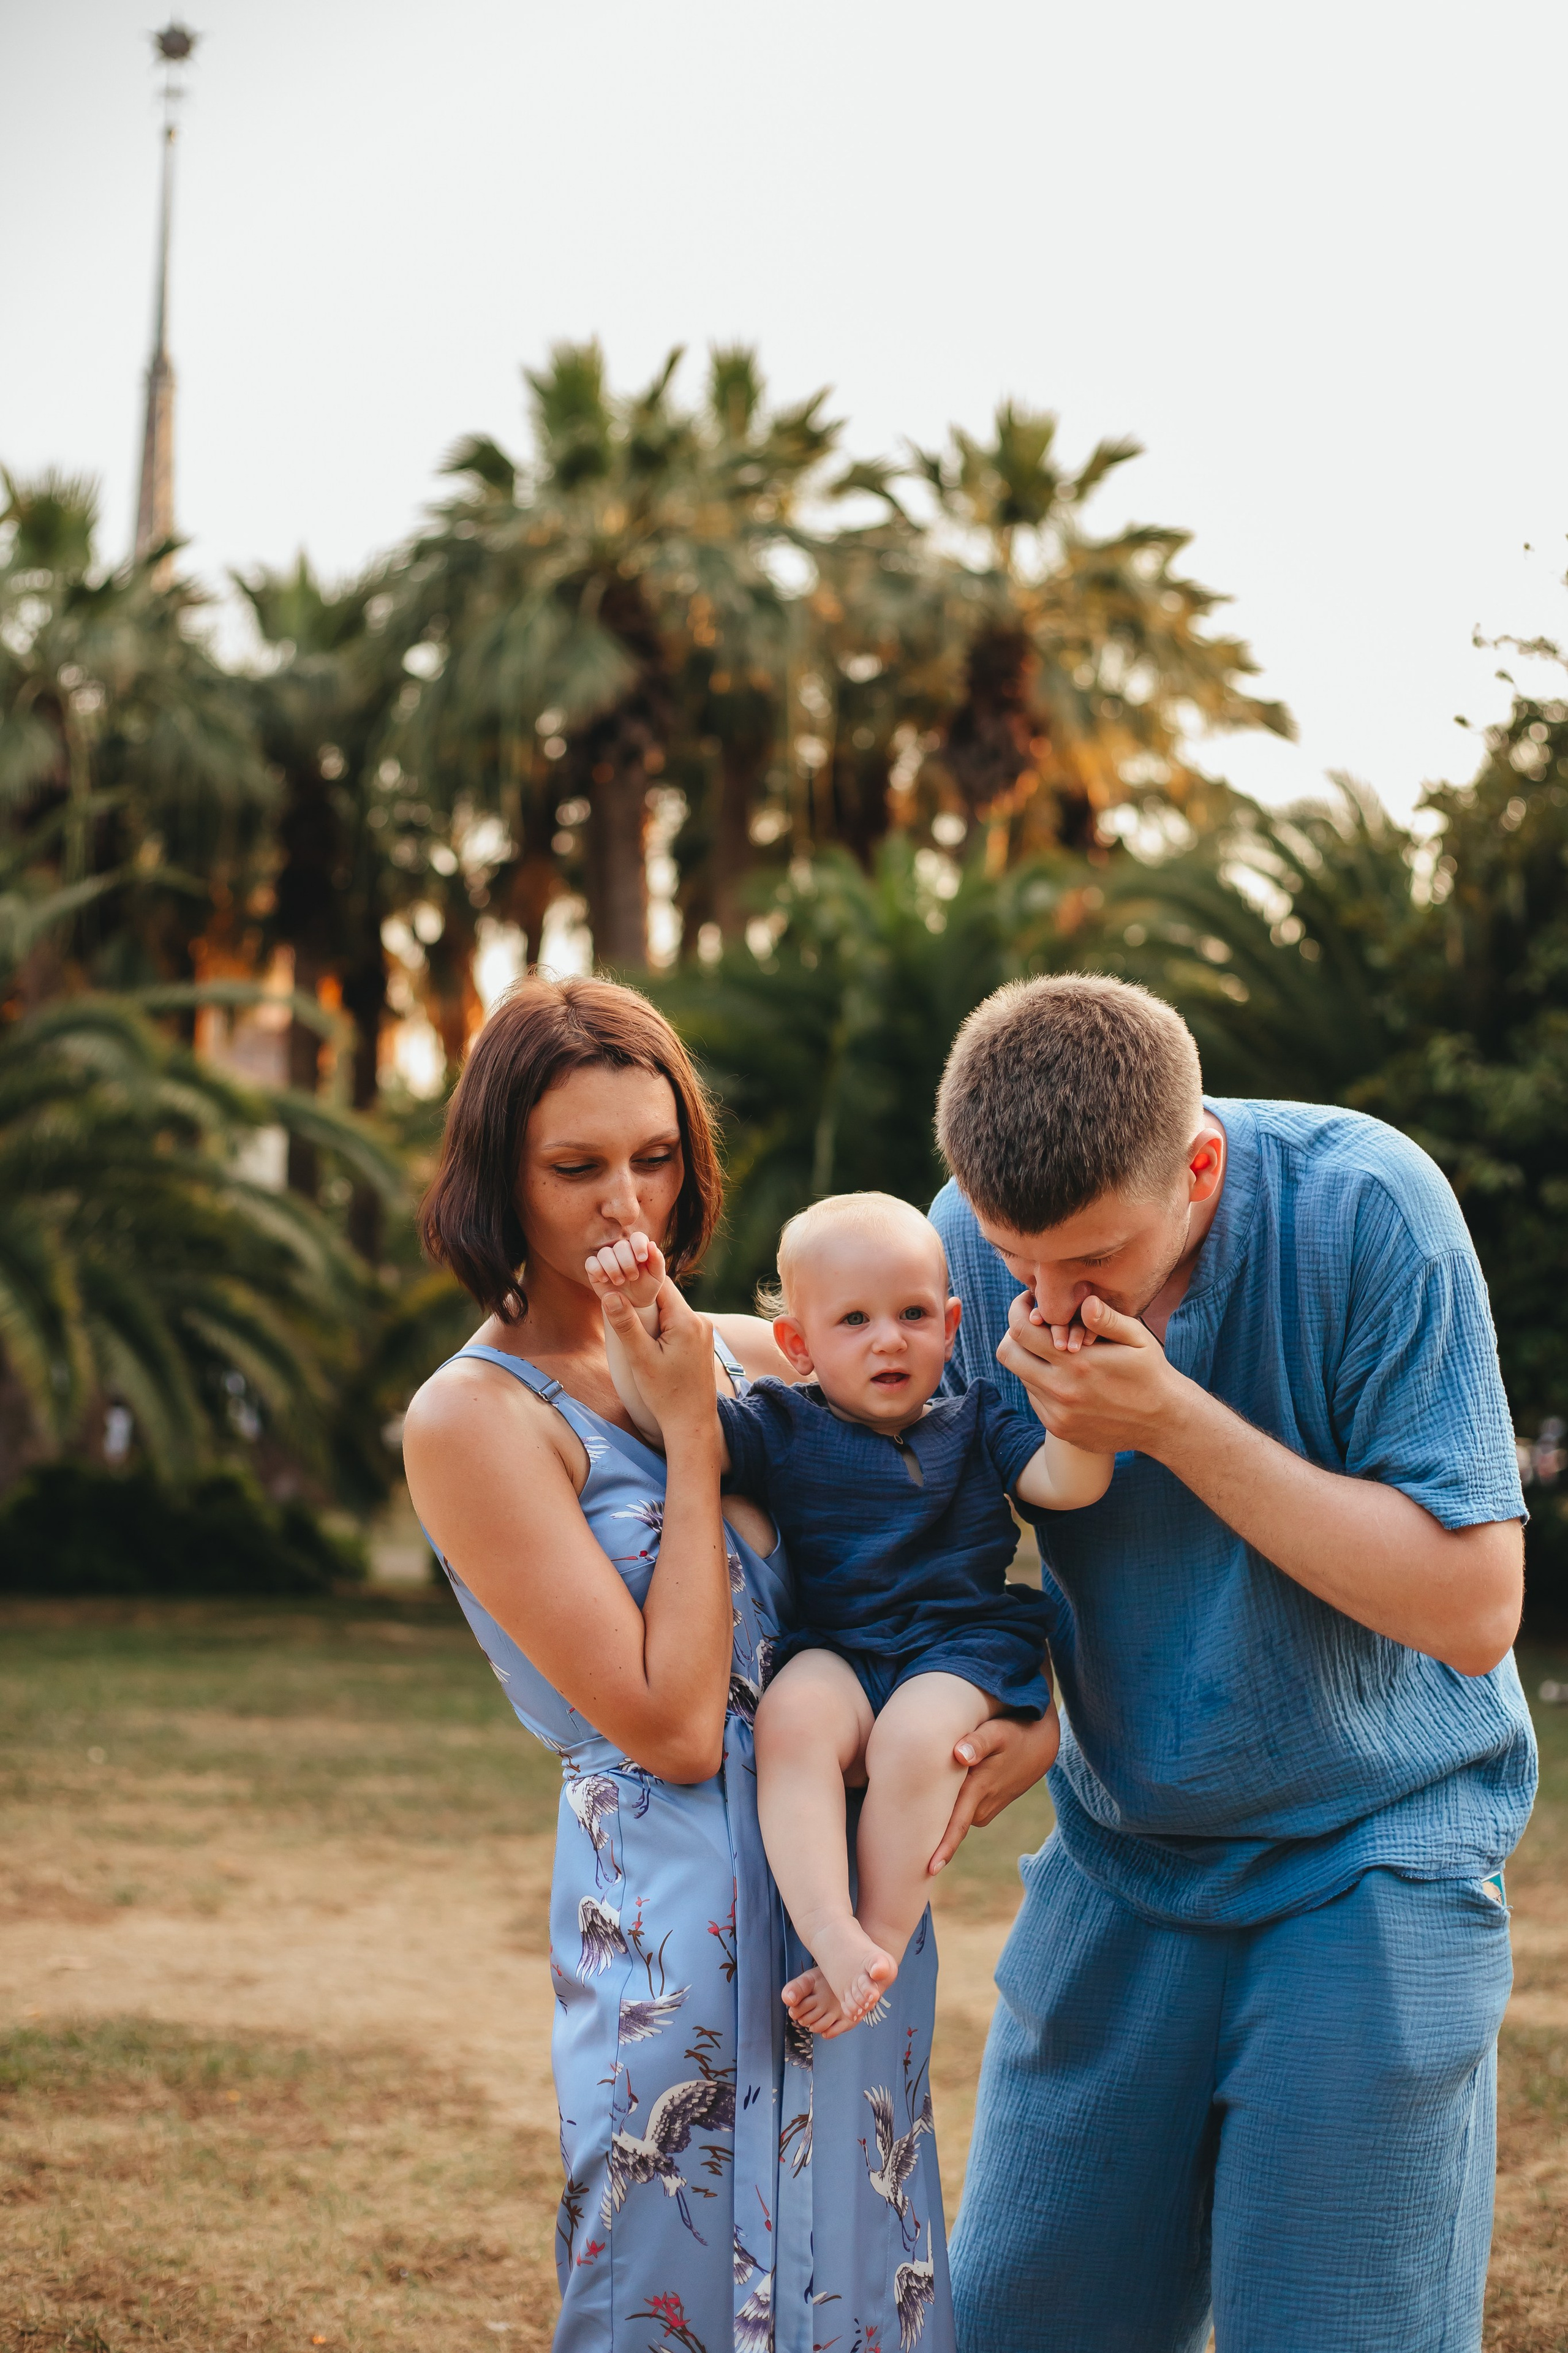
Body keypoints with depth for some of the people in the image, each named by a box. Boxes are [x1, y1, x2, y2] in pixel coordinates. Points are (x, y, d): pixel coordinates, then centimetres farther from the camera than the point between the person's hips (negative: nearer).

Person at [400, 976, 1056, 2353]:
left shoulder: (748, 1356, 8)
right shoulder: (476, 1419, -10)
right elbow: (671, 1725, -16)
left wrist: (1042, 1716, -3)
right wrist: (692, 1428, -12)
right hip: (684, 1914, -6)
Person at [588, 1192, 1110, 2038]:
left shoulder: (977, 1424, 11)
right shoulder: (782, 1428, 7)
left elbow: (1071, 1483, -3)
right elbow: (665, 1418, -2)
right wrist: (633, 1316, -18)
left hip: (965, 1649, 0)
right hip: (837, 1651, 1)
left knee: (914, 1736, -32)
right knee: (791, 1715, -32)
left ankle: (883, 1938, -20)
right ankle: (833, 1937, -38)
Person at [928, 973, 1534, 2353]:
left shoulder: (1364, 1206, -21)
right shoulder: (972, 1241, -10)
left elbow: (1473, 1605, -21)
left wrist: (1172, 1421, -26)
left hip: (1373, 1856, -4)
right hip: (1121, 1850, 4)